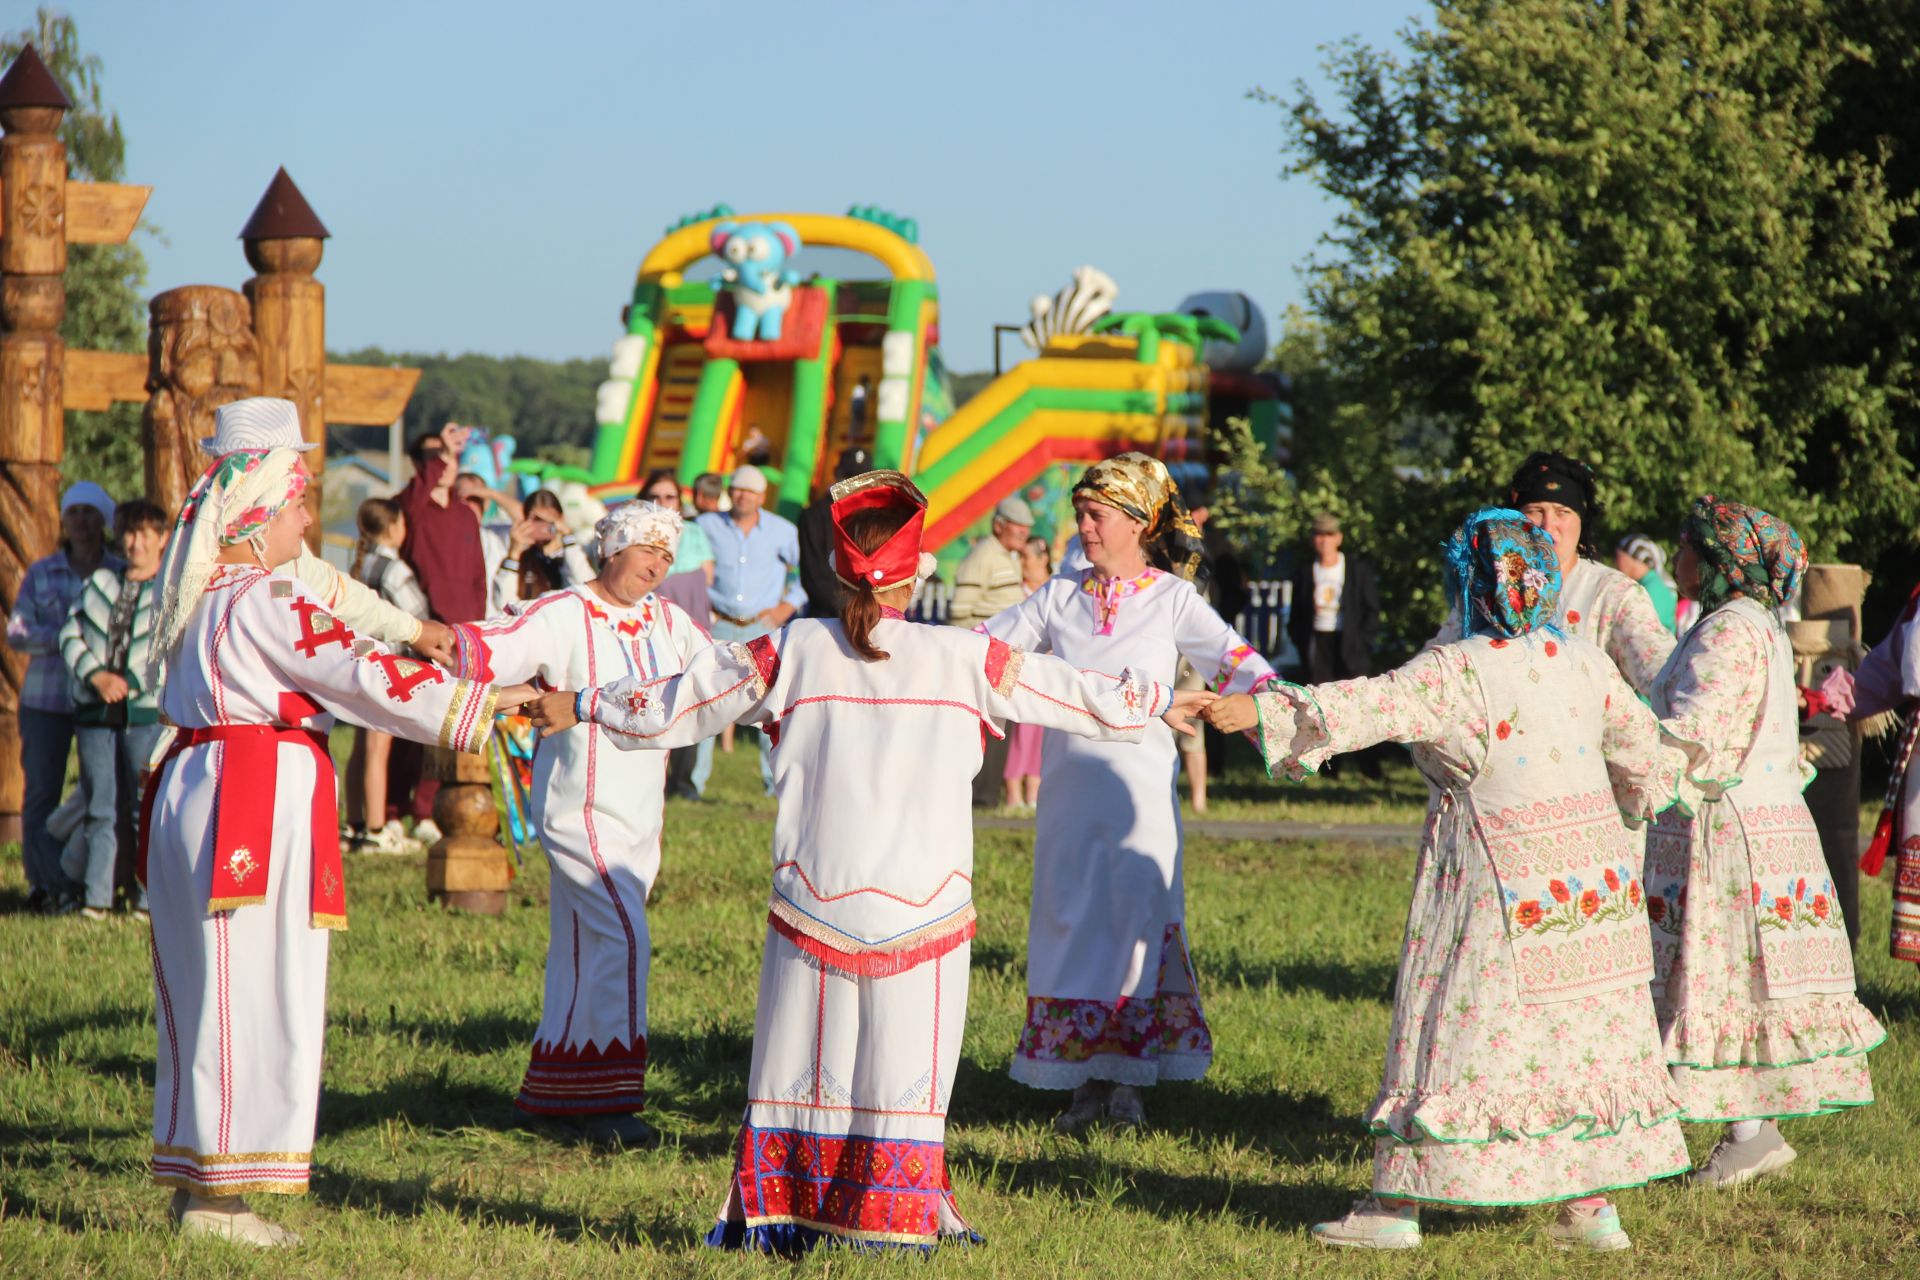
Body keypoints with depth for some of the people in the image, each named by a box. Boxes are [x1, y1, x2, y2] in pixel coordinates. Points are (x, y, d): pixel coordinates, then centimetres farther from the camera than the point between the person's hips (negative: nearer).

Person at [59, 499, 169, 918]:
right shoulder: (99, 582, 15)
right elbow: (70, 634, 9)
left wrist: (128, 683, -12)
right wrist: (97, 676, -6)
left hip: (147, 711, -4)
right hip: (95, 711, 4)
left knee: (147, 808, -5)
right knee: (100, 808, 4)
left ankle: (151, 898, -1)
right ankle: (97, 896, 7)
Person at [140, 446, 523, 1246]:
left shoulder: (199, 601, 15)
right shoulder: (268, 602, -12)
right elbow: (365, 678, -16)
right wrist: (487, 701, -12)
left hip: (192, 789, 9)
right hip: (260, 798, -9)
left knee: (203, 990, 13)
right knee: (252, 994, -5)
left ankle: (192, 1181, 17)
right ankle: (219, 1196, -4)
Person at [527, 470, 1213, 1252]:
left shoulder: (793, 651, 1)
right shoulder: (964, 659, 0)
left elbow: (675, 703, 9)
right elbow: (1074, 695, 11)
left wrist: (584, 708, 24)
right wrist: (1165, 703, 28)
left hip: (814, 894, 1)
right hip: (924, 897, -1)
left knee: (801, 1052, 8)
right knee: (903, 1060, 4)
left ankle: (771, 1216, 11)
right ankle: (891, 1217, 4)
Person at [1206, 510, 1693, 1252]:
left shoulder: (1462, 671, -14)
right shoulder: (1583, 661, 6)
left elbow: (1372, 706, -24)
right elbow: (1640, 746, 18)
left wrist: (1261, 712, -25)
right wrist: (1655, 783, 41)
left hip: (1502, 876, -6)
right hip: (1592, 869, 6)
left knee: (1459, 1023, -1)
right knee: (1582, 1027, 11)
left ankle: (1397, 1200, 4)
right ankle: (1592, 1205, 12)